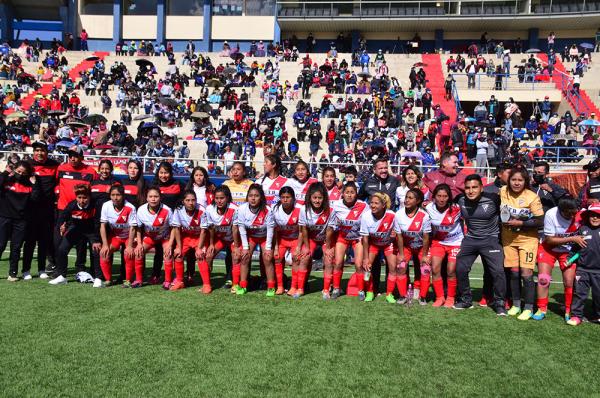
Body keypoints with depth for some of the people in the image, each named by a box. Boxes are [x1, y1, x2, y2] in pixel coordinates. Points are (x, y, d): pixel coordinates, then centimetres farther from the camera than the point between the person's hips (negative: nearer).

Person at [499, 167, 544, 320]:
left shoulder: (532, 197, -16)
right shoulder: (503, 192, -5)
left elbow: (540, 221, -15)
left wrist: (520, 223, -21)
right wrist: (504, 221, 0)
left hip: (527, 239, -3)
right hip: (509, 239, 3)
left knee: (526, 273, -6)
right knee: (514, 272, 9)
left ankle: (528, 308, 8)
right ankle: (516, 304, 24)